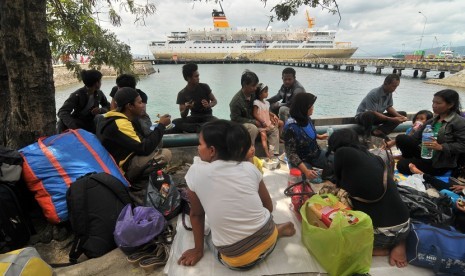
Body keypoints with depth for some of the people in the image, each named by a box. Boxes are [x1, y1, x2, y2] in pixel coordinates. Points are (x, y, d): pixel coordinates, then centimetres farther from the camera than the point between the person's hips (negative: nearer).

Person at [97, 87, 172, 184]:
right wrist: (161, 125, -17)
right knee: (166, 154, -21)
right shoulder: (120, 124, -24)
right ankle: (134, 179, -8)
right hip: (121, 168, -10)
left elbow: (139, 140, 9)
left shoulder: (116, 118, 7)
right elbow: (145, 149, -26)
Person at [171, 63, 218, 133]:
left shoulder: (204, 87, -6)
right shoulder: (182, 94, -6)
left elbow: (214, 100, 5)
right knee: (175, 122, -27)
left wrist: (209, 105, -18)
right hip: (194, 117, 1)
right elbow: (183, 116, -8)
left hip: (207, 116, -1)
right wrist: (186, 109, -32)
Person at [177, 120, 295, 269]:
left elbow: (196, 214, 2)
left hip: (237, 259, -5)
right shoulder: (249, 167, -4)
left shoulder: (195, 172, -11)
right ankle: (278, 229, 14)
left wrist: (198, 250, 15)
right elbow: (269, 207, 6)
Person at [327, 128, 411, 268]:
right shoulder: (375, 158, 8)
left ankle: (385, 250, 6)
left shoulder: (343, 153, -8)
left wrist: (341, 192, 28)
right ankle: (398, 244, 13)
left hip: (380, 233, -6)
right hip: (404, 226, 7)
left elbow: (339, 182, 9)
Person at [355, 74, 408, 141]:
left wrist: (400, 116, -13)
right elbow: (373, 113, -29)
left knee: (403, 114, -1)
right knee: (369, 115, -44)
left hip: (377, 116, 9)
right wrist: (392, 119, -30)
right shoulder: (374, 94, -27)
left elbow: (389, 107, 5)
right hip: (362, 116, -9)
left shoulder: (389, 93, -3)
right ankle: (367, 134, -17)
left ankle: (379, 131, -18)